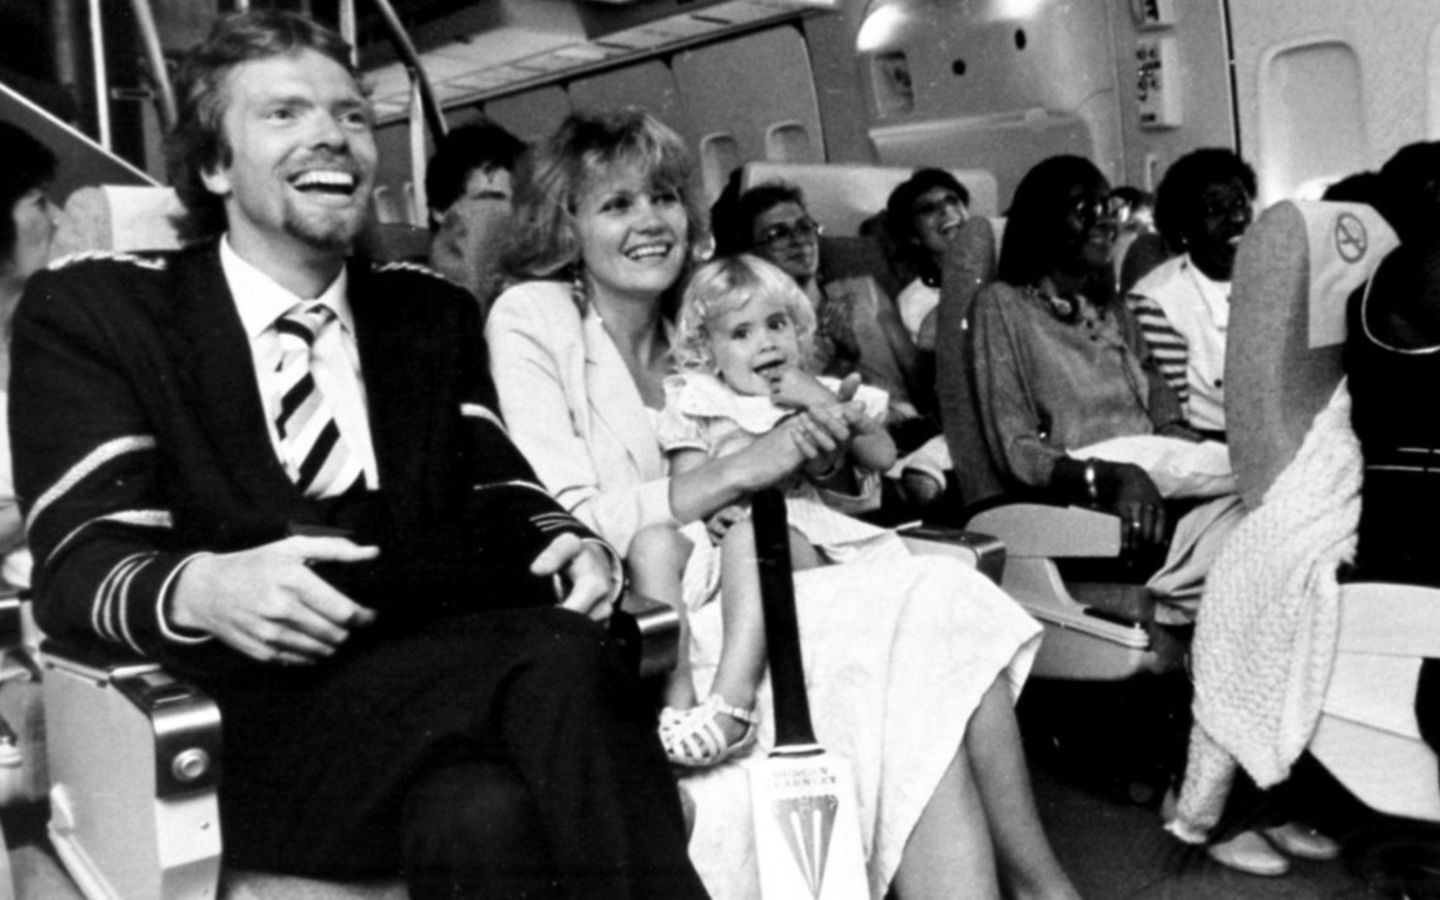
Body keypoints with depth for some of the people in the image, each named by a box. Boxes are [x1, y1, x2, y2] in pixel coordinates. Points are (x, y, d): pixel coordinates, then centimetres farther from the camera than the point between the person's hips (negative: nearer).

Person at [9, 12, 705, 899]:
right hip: (258, 704, -3)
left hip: (447, 670, 4)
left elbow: (495, 489, 12)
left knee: (483, 817, -34)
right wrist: (201, 590, -25)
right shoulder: (96, 309, 9)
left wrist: (565, 541, -12)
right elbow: (81, 560, -2)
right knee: (561, 664, -32)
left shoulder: (431, 312, 23)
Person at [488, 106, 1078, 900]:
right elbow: (561, 528, -13)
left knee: (940, 601, -21)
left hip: (721, 603, 6)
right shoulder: (530, 317, -1)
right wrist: (740, 468, -17)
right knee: (928, 606, -22)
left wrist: (832, 436, -1)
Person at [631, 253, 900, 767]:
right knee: (652, 542, -30)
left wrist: (825, 406, 4)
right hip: (712, 537, 2)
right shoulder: (696, 404, 22)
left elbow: (882, 457, 12)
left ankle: (732, 701, -47)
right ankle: (676, 696, -38)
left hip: (798, 538, -1)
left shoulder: (824, 400, 25)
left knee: (749, 537, -36)